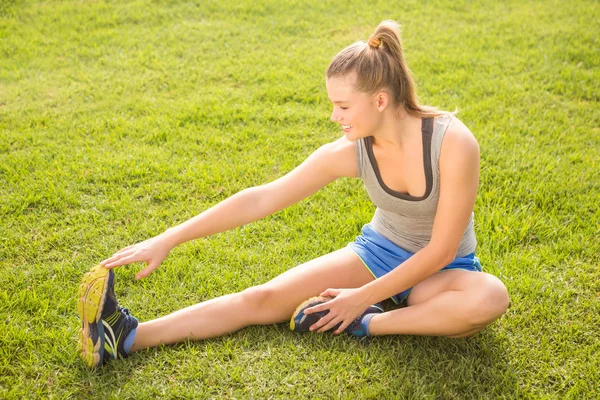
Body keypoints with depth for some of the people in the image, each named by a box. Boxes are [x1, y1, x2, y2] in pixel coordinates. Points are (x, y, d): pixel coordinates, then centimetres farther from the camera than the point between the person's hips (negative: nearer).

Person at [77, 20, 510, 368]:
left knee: (490, 296, -36)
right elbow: (260, 199, -16)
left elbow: (440, 250, -22)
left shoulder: (453, 142, -27)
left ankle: (361, 324, -26)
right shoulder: (349, 152, -16)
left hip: (440, 269, -1)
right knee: (265, 298, -14)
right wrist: (167, 240, -19)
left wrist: (360, 299, -21)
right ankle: (129, 336, -20)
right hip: (378, 252, 2)